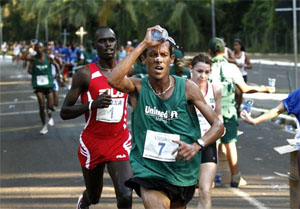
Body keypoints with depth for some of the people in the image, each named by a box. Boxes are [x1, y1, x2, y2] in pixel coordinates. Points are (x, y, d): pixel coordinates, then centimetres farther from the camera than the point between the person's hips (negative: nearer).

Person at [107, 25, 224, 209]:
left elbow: (218, 125, -4)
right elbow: (114, 80, -29)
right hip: (148, 171, -2)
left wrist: (196, 146, -24)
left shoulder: (186, 87, -5)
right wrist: (144, 44, -24)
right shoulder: (138, 88, -5)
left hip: (183, 172, 2)